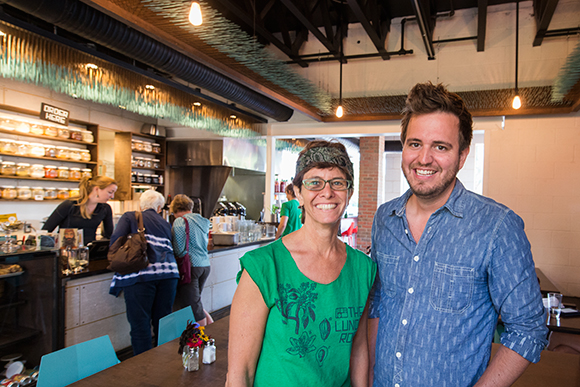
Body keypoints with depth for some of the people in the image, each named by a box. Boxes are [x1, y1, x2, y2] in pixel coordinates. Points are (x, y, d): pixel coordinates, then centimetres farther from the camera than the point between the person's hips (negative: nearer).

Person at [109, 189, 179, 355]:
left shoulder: (130, 217, 11)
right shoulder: (164, 223, 22)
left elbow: (116, 239, 0)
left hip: (140, 273, -4)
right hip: (168, 272, 4)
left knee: (140, 324, 3)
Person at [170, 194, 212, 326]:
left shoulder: (180, 221, -8)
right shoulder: (203, 221, 13)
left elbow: (178, 249, -14)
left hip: (190, 266, -7)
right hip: (205, 265, 7)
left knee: (194, 308, -2)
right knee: (196, 303, 21)